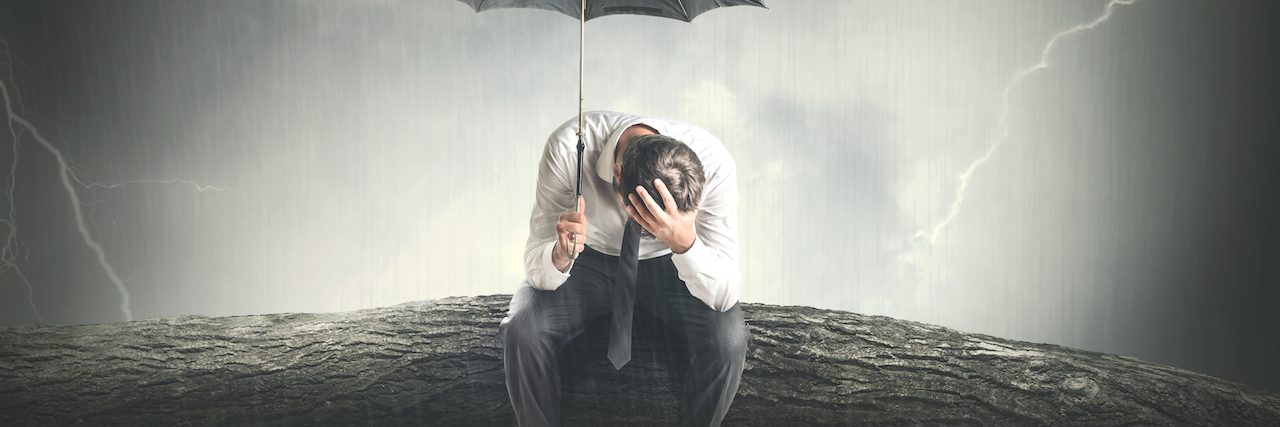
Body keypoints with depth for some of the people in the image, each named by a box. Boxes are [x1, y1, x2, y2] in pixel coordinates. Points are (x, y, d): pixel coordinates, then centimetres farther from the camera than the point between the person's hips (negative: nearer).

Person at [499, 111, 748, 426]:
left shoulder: (714, 163, -30)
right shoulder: (568, 148, -31)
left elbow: (724, 296, -27)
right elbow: (536, 270, -22)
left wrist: (684, 242, -47)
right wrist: (562, 255, -46)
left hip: (668, 265, 0)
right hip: (589, 261, 0)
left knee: (728, 341, -27)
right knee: (522, 333, -27)